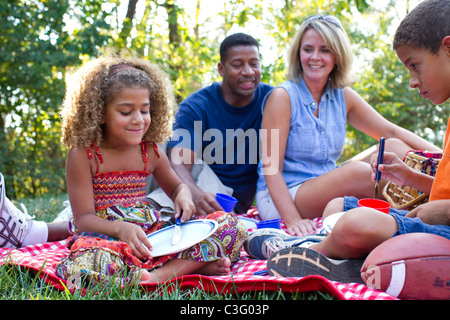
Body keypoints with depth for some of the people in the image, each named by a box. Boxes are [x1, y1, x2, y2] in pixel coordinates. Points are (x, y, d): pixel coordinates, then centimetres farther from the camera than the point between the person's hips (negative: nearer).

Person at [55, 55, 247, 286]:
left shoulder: (151, 152, 6)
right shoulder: (83, 155, -7)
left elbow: (175, 185, 25)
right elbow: (84, 218, -9)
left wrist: (183, 195, -1)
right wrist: (121, 228, -30)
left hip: (152, 235, 5)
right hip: (105, 238, -4)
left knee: (232, 226, -9)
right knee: (85, 266, -43)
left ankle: (159, 274, -28)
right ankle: (192, 265, -32)